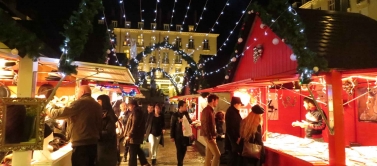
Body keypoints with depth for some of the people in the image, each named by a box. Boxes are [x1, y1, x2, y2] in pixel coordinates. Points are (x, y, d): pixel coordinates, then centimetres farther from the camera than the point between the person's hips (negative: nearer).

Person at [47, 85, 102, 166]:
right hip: (93, 143, 8)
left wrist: (49, 108, 10)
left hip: (81, 144, -8)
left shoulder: (80, 103, -10)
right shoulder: (98, 105, 13)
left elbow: (58, 113, -9)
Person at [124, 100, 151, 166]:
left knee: (133, 153, -2)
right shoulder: (138, 112, 12)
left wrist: (129, 135, -21)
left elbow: (134, 125, -24)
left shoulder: (136, 113, -19)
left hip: (135, 136, -10)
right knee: (138, 150, 22)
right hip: (137, 135, 10)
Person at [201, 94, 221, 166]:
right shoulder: (207, 110, -16)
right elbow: (206, 125, -20)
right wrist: (209, 137, -21)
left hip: (211, 136, 10)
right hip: (209, 136, -10)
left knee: (209, 156, 13)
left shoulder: (211, 110, 14)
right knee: (217, 155, -9)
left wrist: (213, 136, 15)